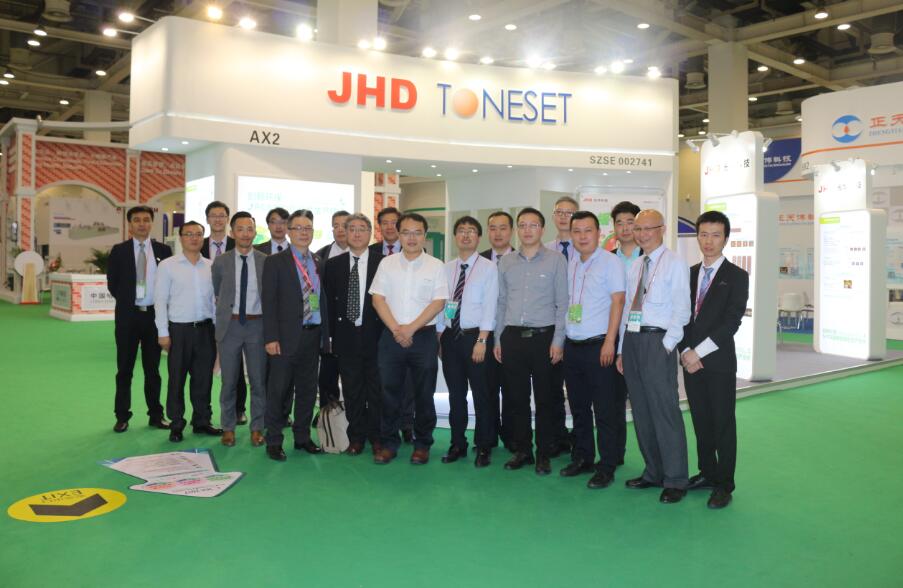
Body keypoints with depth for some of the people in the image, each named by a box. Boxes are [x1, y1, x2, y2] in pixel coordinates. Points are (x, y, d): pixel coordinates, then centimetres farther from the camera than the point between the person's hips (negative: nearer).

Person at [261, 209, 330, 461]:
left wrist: (325, 334, 7)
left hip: (313, 335, 5)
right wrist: (271, 338, -13)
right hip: (287, 336, -5)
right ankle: (274, 442, 13)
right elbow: (269, 302, -7)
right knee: (279, 391, 2)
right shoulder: (275, 262, -3)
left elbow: (323, 300, 12)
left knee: (308, 390, 12)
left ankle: (302, 438, 24)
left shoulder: (319, 263, 12)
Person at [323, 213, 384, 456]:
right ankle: (356, 437, 20)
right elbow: (328, 300, 7)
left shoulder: (382, 262, -1)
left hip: (375, 334, -2)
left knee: (376, 389, 6)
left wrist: (387, 331, -6)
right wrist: (332, 332, 1)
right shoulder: (333, 264, 7)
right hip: (346, 334, 2)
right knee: (351, 390, 9)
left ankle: (377, 436, 20)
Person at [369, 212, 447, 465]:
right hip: (391, 336, 1)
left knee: (424, 394, 5)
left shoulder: (436, 266, 1)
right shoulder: (387, 263, 6)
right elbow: (378, 298, 1)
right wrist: (396, 329, -11)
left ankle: (422, 444, 19)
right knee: (390, 392, 7)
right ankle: (388, 443, 19)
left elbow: (438, 302, -6)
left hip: (424, 337, -1)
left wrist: (411, 328, -13)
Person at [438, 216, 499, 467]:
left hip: (476, 336, -4)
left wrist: (481, 341, -16)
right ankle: (457, 444, 23)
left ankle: (484, 447, 16)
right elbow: (440, 303, 9)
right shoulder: (447, 268, 10)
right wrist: (439, 337, 5)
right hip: (450, 336, 4)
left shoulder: (489, 268, -4)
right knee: (456, 394, 11)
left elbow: (490, 306, -10)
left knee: (482, 394, 4)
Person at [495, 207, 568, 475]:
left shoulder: (556, 260, 0)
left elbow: (563, 303, -2)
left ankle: (544, 453, 15)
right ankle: (522, 450, 20)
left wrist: (558, 341, -8)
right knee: (517, 397, 8)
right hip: (512, 336, 3)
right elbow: (501, 302, 13)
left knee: (545, 399, 3)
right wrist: (498, 339, 9)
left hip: (543, 336, -3)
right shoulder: (506, 263, 11)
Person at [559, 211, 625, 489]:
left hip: (598, 345, -6)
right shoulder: (570, 264, 12)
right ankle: (583, 458, 26)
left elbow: (617, 302, -10)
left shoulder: (609, 261, -5)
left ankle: (606, 467, 9)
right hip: (572, 345, 6)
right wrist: (561, 340, 10)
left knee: (604, 411, -1)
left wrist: (609, 342, -15)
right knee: (578, 407, 14)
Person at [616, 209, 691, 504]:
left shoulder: (674, 263, -2)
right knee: (641, 411, 11)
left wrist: (667, 346, -15)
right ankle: (653, 472, 23)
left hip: (658, 341, -7)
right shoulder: (635, 266, 17)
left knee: (665, 411, -6)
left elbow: (681, 310, -8)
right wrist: (621, 350, 13)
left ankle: (675, 480, 5)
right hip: (632, 339, 7)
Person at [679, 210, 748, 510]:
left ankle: (724, 485, 12)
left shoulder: (737, 276, -3)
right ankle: (707, 473, 26)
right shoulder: (689, 274, 11)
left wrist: (700, 352, -15)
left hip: (720, 362, -4)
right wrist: (686, 351, -5)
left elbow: (732, 321, -12)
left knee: (723, 424, 2)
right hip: (690, 360, 5)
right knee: (701, 421, 12)